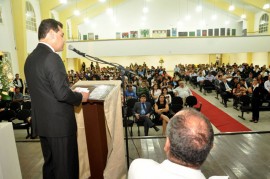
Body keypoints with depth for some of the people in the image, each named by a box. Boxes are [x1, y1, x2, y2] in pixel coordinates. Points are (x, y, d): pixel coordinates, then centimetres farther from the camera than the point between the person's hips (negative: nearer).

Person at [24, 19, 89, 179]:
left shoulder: (31, 58, 9)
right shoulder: (52, 57, -19)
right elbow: (62, 94, -24)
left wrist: (72, 92, 13)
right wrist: (81, 97, -6)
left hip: (42, 122, 9)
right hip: (59, 123, -9)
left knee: (50, 164, 22)